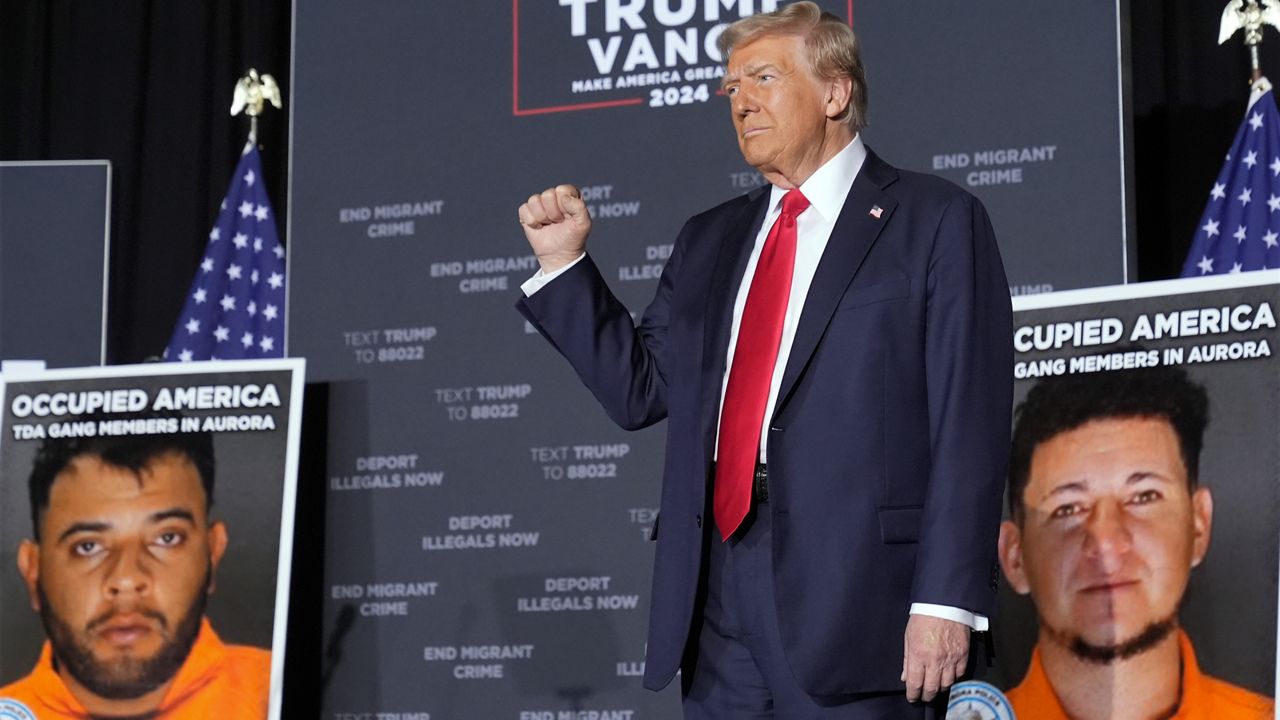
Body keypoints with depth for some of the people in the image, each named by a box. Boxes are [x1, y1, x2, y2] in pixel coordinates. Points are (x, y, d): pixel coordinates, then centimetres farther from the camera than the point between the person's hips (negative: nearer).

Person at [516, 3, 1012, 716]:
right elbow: (641, 390, 18)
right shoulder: (709, 240, 20)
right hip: (717, 600, 6)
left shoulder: (937, 221, 1)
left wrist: (947, 600, -14)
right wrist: (564, 262, 11)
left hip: (855, 597, -5)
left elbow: (969, 426, -6)